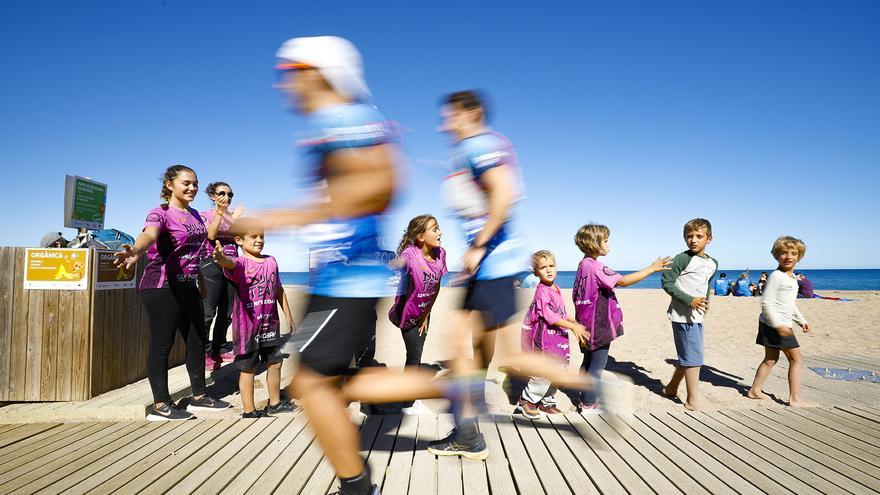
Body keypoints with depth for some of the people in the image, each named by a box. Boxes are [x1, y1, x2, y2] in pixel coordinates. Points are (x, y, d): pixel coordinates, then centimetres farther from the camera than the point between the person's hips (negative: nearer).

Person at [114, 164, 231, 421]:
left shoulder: (195, 215, 13)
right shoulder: (160, 213, -11)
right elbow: (149, 234, -34)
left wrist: (201, 281, 26)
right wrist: (135, 251, -55)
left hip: (188, 287, 8)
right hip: (161, 287, -8)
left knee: (197, 340, 12)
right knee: (162, 344, -1)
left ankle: (199, 396, 24)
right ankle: (160, 405, 9)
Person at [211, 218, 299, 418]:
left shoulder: (271, 261, 5)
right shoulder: (240, 263, -12)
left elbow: (279, 290, 14)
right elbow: (231, 263, -38)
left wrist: (288, 316, 17)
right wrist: (222, 258, -62)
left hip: (270, 324, 6)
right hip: (247, 325, -5)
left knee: (275, 363, 16)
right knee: (248, 368, 6)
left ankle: (275, 403, 35)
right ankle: (249, 411, 19)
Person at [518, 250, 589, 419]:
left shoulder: (557, 290, 11)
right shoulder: (542, 291, -18)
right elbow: (550, 316, -23)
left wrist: (575, 323, 10)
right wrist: (573, 327, -22)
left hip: (557, 338, 9)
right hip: (543, 339, -9)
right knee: (544, 374, -7)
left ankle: (547, 402, 28)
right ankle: (526, 400, 12)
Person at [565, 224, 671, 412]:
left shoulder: (583, 265, 12)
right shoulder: (595, 266, -19)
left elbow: (576, 296, 17)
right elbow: (622, 281, -25)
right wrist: (651, 268, -20)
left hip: (588, 325, 10)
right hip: (599, 326, -10)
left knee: (589, 361, 19)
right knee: (597, 364, 0)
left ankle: (583, 399, 28)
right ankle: (589, 404, 6)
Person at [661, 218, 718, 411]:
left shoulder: (713, 263, 11)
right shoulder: (683, 259, -12)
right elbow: (667, 282, -14)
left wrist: (706, 300, 11)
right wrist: (689, 300, -21)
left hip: (697, 315, 8)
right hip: (683, 314, -8)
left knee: (687, 356, 17)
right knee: (694, 357, -6)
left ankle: (671, 388, 34)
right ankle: (693, 401, 4)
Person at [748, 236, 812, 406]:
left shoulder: (792, 277, 15)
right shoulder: (776, 276, -15)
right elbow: (766, 303, -20)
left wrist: (801, 320, 27)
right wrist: (779, 325, -24)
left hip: (781, 325, 9)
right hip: (774, 324, -9)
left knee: (771, 359, 14)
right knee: (797, 358, -2)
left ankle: (755, 390, 22)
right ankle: (795, 399, 3)